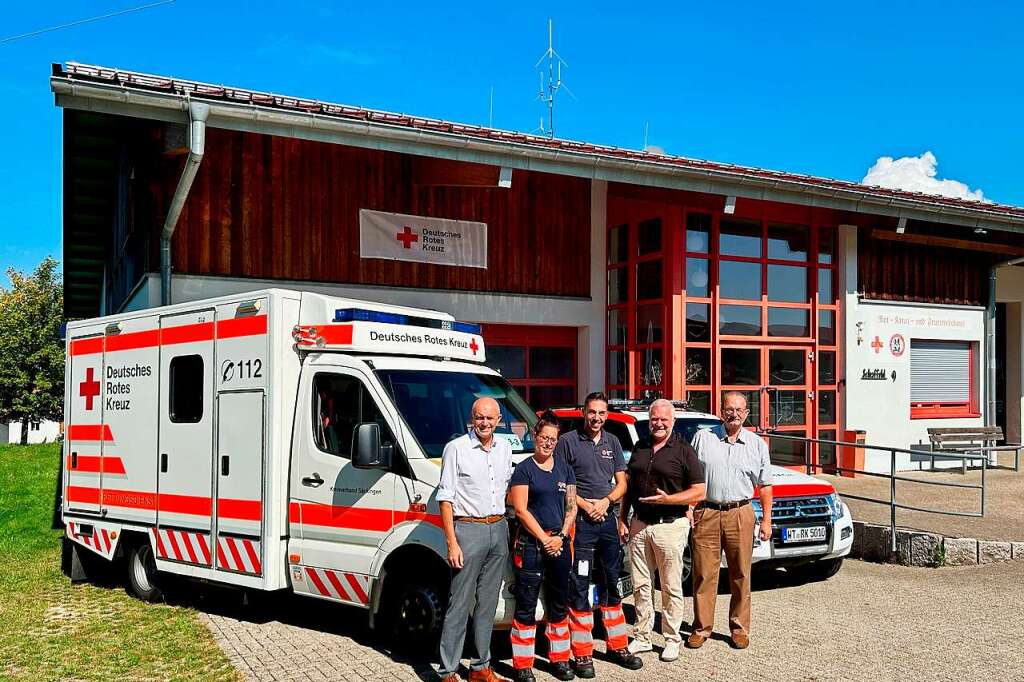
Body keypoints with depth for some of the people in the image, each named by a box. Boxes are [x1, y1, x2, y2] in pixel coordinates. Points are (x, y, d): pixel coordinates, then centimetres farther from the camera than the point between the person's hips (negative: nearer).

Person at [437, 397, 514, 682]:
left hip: (499, 530, 6)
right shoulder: (456, 449, -6)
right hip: (468, 530, -6)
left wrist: (509, 528, 11)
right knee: (459, 605, -4)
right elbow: (445, 498, -8)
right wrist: (452, 543, -14)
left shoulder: (505, 448, 11)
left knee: (488, 603, 12)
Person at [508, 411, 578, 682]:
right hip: (531, 544, -5)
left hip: (560, 544, 5)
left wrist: (561, 537, -3)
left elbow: (571, 507, 11)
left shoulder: (564, 469, 12)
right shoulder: (524, 469, -3)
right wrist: (544, 539, -12)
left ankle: (559, 659, 23)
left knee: (559, 605, 12)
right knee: (526, 606, -2)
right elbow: (521, 510, -8)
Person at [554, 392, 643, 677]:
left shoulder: (612, 442, 12)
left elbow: (621, 483, 12)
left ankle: (618, 647, 23)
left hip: (608, 519, 5)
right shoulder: (568, 441, -4)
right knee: (579, 588, -3)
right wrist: (586, 505, -14)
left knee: (612, 585, 12)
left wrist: (606, 501, -6)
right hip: (580, 522, -5)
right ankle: (583, 655, 2)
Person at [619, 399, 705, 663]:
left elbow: (698, 492, -6)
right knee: (641, 585, 9)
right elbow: (628, 485, 17)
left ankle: (672, 639, 14)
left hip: (670, 525, -5)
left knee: (671, 587, 3)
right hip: (639, 525, 5)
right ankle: (642, 636, 19)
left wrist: (667, 499, -19)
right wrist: (622, 519, 11)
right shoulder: (640, 448, 12)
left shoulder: (684, 450, -4)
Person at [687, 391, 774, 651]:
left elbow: (765, 485, 12)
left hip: (741, 515, 1)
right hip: (705, 514, -1)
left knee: (741, 575, 5)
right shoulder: (703, 438, 6)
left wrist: (766, 520, 6)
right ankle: (701, 627, 11)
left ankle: (740, 628, 17)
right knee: (704, 574, 2)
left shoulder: (757, 444, 9)